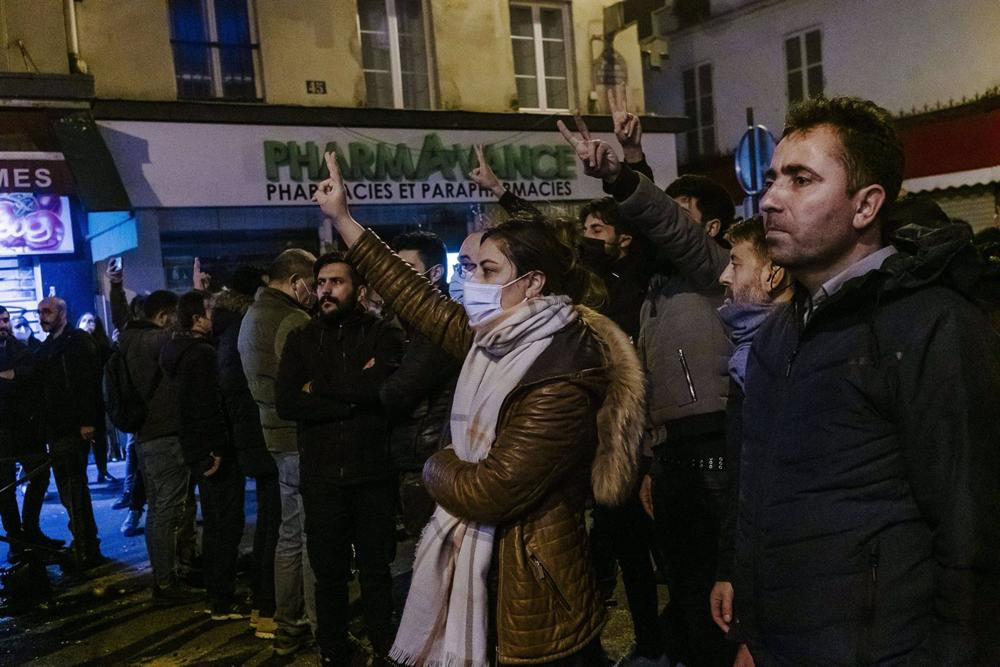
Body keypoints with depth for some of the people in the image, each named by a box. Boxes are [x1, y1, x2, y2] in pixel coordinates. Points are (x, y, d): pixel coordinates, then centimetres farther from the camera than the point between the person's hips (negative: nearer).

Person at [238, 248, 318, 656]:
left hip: (277, 436, 10)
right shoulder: (293, 321, -18)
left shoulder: (253, 316, 13)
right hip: (303, 439, -10)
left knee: (291, 533, 18)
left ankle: (288, 627, 28)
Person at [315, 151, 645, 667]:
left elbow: (487, 492, -24)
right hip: (487, 564, 8)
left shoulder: (559, 388, -25)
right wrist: (342, 219, 8)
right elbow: (421, 302, 6)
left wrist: (436, 469, -3)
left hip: (531, 590, -8)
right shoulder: (500, 343, 1)